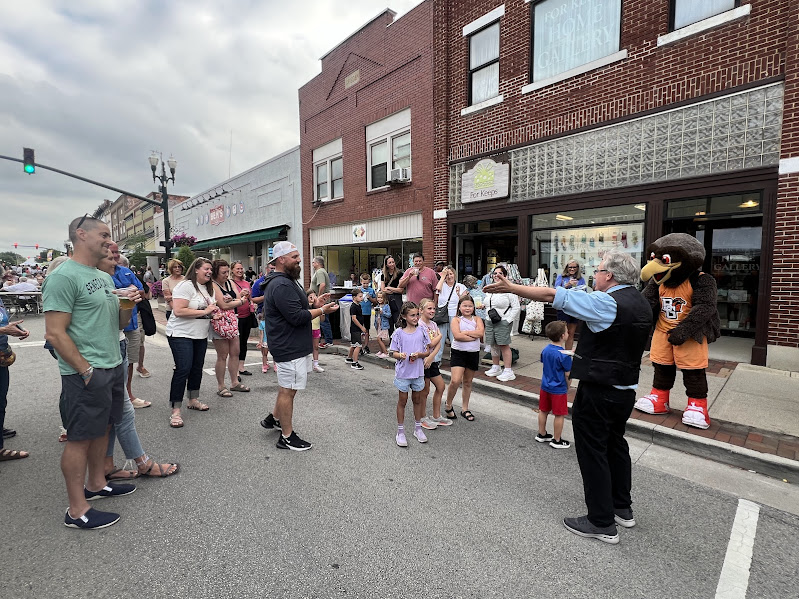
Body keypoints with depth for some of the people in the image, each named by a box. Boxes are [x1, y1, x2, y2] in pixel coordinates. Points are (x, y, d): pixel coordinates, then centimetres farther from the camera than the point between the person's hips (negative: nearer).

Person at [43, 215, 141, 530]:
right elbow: (55, 333, -18)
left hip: (113, 367, 8)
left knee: (102, 428, 18)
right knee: (80, 438, 2)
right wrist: (87, 370, -18)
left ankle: (96, 484, 35)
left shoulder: (105, 278, 13)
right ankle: (77, 510, 15)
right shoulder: (64, 277, -14)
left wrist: (129, 306, -2)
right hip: (85, 373, -8)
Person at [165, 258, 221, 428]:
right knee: (183, 369, -11)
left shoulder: (208, 288, 12)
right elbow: (178, 311, -24)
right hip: (181, 334, -8)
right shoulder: (185, 286, -15)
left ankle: (193, 400, 30)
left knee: (197, 368, 14)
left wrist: (214, 314, 4)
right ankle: (175, 411, -4)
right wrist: (204, 311, -22)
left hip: (201, 335, 8)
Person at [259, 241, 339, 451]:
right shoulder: (282, 286, -22)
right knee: (288, 390, 1)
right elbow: (296, 317, -26)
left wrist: (314, 305, 6)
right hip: (290, 347, -11)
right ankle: (287, 437, 14)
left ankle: (274, 418, 41)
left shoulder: (284, 282, 15)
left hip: (293, 345, 11)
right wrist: (321, 310, -15)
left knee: (287, 386, 25)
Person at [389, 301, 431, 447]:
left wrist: (419, 354, -17)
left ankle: (418, 428, 32)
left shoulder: (422, 331, -1)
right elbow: (393, 352, -4)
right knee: (403, 400, 8)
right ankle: (400, 432, 21)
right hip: (403, 371, -2)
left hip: (418, 371, 2)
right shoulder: (399, 333, -7)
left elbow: (427, 351, 2)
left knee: (417, 399, 15)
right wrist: (400, 355, -24)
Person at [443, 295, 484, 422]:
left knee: (467, 382, 14)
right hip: (458, 353, -3)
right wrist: (474, 336, -14)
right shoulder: (456, 320, -3)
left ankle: (465, 409, 29)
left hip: (473, 354, 4)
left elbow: (481, 332, -13)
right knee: (455, 381, -14)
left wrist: (465, 332, -15)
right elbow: (457, 335, -19)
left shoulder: (477, 319, 6)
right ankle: (448, 406, 9)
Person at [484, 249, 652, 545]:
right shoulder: (641, 303, 6)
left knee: (593, 451, 4)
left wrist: (510, 287, -21)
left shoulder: (607, 303, -22)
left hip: (598, 391, -9)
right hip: (626, 388, 9)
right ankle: (622, 508, 38)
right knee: (615, 445, 23)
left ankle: (602, 523, 16)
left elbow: (552, 295, -25)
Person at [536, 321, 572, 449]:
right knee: (559, 415, 8)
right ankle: (557, 441, 19)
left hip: (545, 387, 7)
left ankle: (541, 434, 32)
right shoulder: (564, 355, -21)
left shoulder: (545, 350, -2)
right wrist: (567, 388, 2)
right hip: (559, 389, -7)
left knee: (543, 411, 18)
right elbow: (567, 375, -14)